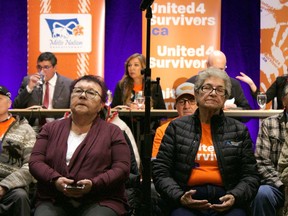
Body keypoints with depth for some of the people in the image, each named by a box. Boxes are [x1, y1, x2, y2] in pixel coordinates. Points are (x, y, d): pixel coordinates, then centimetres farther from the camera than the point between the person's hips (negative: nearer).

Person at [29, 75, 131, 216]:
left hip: (100, 201, -1)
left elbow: (122, 168, 1)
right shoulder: (50, 129, 17)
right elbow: (35, 162, 8)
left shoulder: (112, 132, 11)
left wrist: (93, 184, -16)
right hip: (53, 201, 2)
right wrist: (55, 179, -13)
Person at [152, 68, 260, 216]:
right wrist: (180, 197, -10)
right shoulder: (177, 127, 12)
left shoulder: (239, 130, 15)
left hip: (225, 203, 2)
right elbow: (161, 171, 8)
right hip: (187, 203, -1)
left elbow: (250, 175, 12)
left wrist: (234, 197, -8)